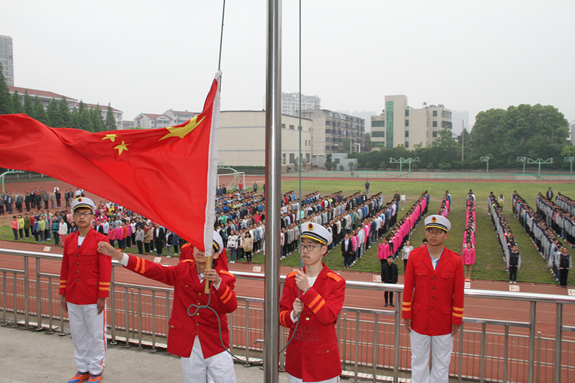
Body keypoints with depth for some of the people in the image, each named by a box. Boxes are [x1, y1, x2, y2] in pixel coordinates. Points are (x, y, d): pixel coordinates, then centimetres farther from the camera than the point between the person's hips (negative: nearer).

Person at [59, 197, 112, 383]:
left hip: (93, 298, -5)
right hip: (73, 297, 5)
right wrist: (63, 294, 12)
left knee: (96, 335, 5)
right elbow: (65, 268, 13)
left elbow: (105, 270, -11)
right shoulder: (69, 240, 7)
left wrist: (102, 297, -13)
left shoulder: (100, 240, -10)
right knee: (78, 335, 14)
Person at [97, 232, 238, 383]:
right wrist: (117, 254, -9)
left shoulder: (224, 278, -6)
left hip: (216, 345, -2)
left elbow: (231, 307, -20)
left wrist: (217, 283, -35)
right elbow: (152, 269, -3)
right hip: (189, 345, 2)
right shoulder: (182, 271, 2)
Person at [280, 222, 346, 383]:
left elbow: (329, 317, -20)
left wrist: (307, 289, -25)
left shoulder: (336, 282, -8)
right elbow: (282, 317, 3)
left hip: (323, 357, -3)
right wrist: (293, 314, -19)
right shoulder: (291, 279, 3)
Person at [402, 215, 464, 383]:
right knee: (418, 361, 15)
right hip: (419, 319, 1)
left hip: (443, 321, 0)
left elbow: (458, 293, -3)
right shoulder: (414, 256, -6)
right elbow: (408, 288, -2)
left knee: (442, 363, 13)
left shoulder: (455, 260, -8)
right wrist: (406, 315, -1)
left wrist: (457, 320, -2)